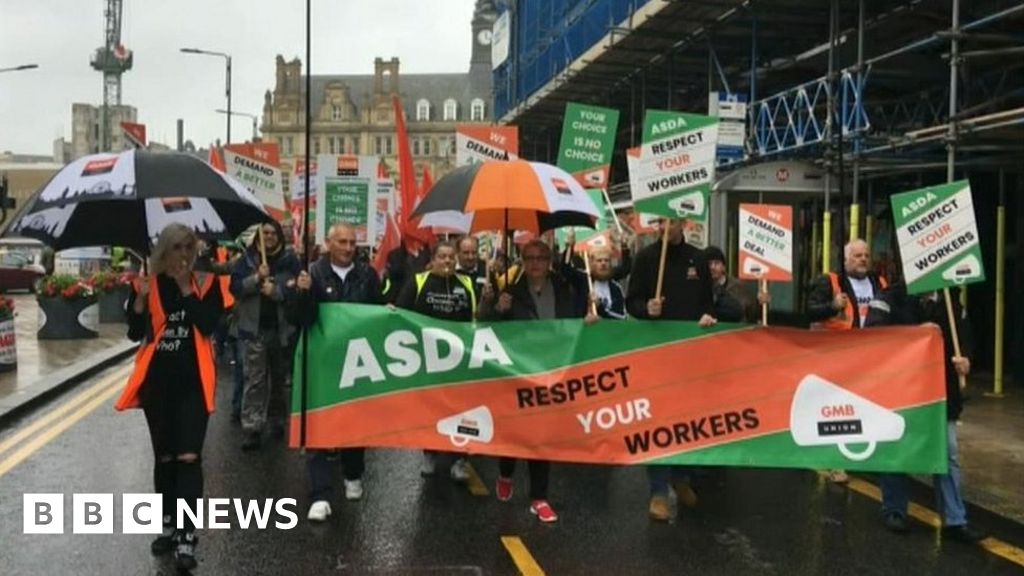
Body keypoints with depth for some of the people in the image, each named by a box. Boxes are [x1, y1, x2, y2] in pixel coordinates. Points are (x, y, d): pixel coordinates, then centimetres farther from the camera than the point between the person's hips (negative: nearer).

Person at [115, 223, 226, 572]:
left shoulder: (206, 283, -1)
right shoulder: (148, 285, 2)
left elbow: (208, 325, -14)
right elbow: (135, 333, -1)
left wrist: (186, 289, -15)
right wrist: (140, 298, -15)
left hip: (193, 379, -2)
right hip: (157, 378, 2)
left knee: (188, 457, -9)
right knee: (164, 457, 13)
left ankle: (187, 537, -7)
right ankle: (168, 526, 27)